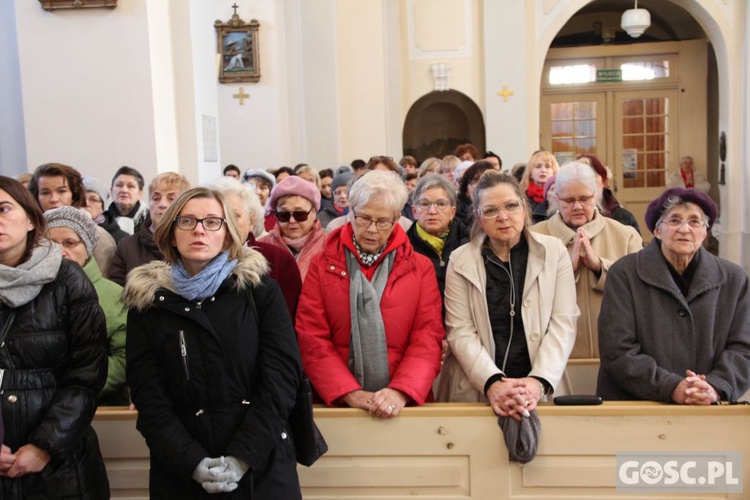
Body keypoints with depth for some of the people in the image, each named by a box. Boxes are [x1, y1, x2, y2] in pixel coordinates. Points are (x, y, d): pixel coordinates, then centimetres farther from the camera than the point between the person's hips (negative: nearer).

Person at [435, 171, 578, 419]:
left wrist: (539, 382, -13)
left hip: (540, 392, 1)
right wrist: (492, 383, -16)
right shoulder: (460, 261, 3)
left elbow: (563, 324, 0)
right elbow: (460, 331, -3)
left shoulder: (554, 252, 4)